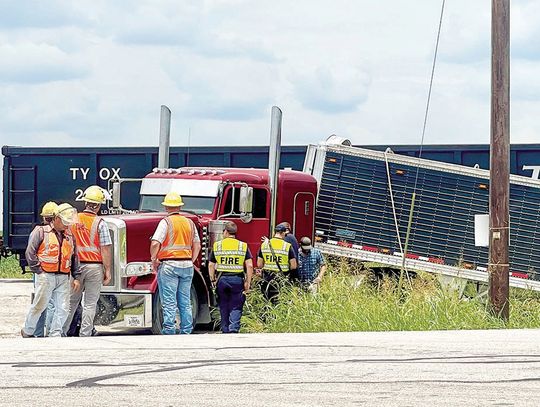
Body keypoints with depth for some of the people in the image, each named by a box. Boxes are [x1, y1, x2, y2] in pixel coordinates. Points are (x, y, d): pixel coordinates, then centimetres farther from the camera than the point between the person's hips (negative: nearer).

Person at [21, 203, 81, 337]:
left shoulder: (70, 237, 17)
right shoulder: (41, 232, 1)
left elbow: (74, 258, 19)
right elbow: (30, 253, -3)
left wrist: (76, 277, 10)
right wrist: (38, 270, -8)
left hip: (63, 278, 5)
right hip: (46, 276, -5)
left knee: (63, 309, -2)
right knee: (39, 306, -1)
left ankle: (55, 334, 8)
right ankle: (27, 331, 16)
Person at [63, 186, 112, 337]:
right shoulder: (100, 223, -9)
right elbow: (105, 249, -11)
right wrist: (107, 270, -6)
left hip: (76, 266, 4)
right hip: (95, 266, -4)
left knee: (71, 301, 14)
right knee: (90, 304, 2)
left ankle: (61, 330, 16)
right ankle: (85, 334, 2)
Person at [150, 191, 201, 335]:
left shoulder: (166, 222, -7)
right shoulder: (190, 223, 11)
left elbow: (155, 243, -17)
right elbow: (197, 245, 16)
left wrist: (154, 260, -5)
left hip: (169, 265, -5)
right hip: (187, 266, 5)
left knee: (169, 301, -4)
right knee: (185, 302, 10)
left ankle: (169, 330, -8)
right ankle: (186, 330, 11)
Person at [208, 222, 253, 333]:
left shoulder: (217, 245, 4)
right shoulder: (243, 246, 0)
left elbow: (211, 265, 5)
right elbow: (249, 266, -5)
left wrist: (213, 280, 13)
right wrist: (247, 282, 1)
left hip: (222, 279, 1)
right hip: (237, 280, -1)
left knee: (224, 307, 12)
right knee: (236, 308, 3)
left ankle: (225, 331, 17)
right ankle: (234, 329, -13)